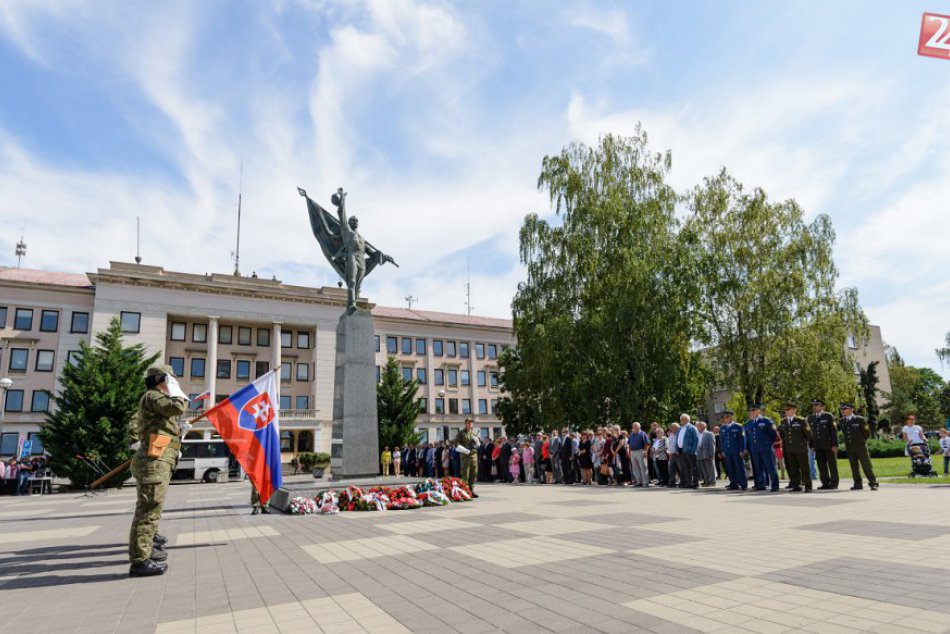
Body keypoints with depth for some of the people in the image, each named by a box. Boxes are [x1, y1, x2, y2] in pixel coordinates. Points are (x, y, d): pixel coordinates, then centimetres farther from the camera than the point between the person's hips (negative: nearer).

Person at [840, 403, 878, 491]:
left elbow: (867, 433, 2)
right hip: (849, 448, 4)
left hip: (860, 447, -4)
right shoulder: (842, 421, 6)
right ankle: (858, 484, 12)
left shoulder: (859, 419, -7)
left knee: (866, 465, -1)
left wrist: (861, 441, 7)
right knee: (854, 467, 6)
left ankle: (873, 483, 6)